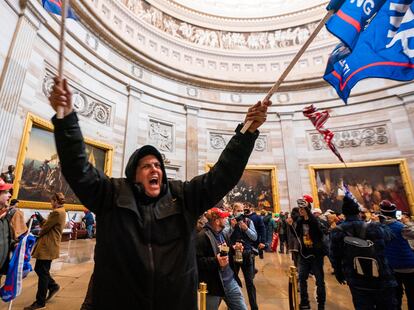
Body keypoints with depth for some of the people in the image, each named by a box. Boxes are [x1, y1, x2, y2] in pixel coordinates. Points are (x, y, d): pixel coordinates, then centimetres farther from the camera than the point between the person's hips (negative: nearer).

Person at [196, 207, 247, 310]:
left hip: (230, 280, 7)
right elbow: (197, 261, -24)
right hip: (213, 285, -7)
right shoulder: (202, 236, -20)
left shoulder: (221, 234, 9)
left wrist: (233, 248, 4)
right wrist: (216, 261, -33)